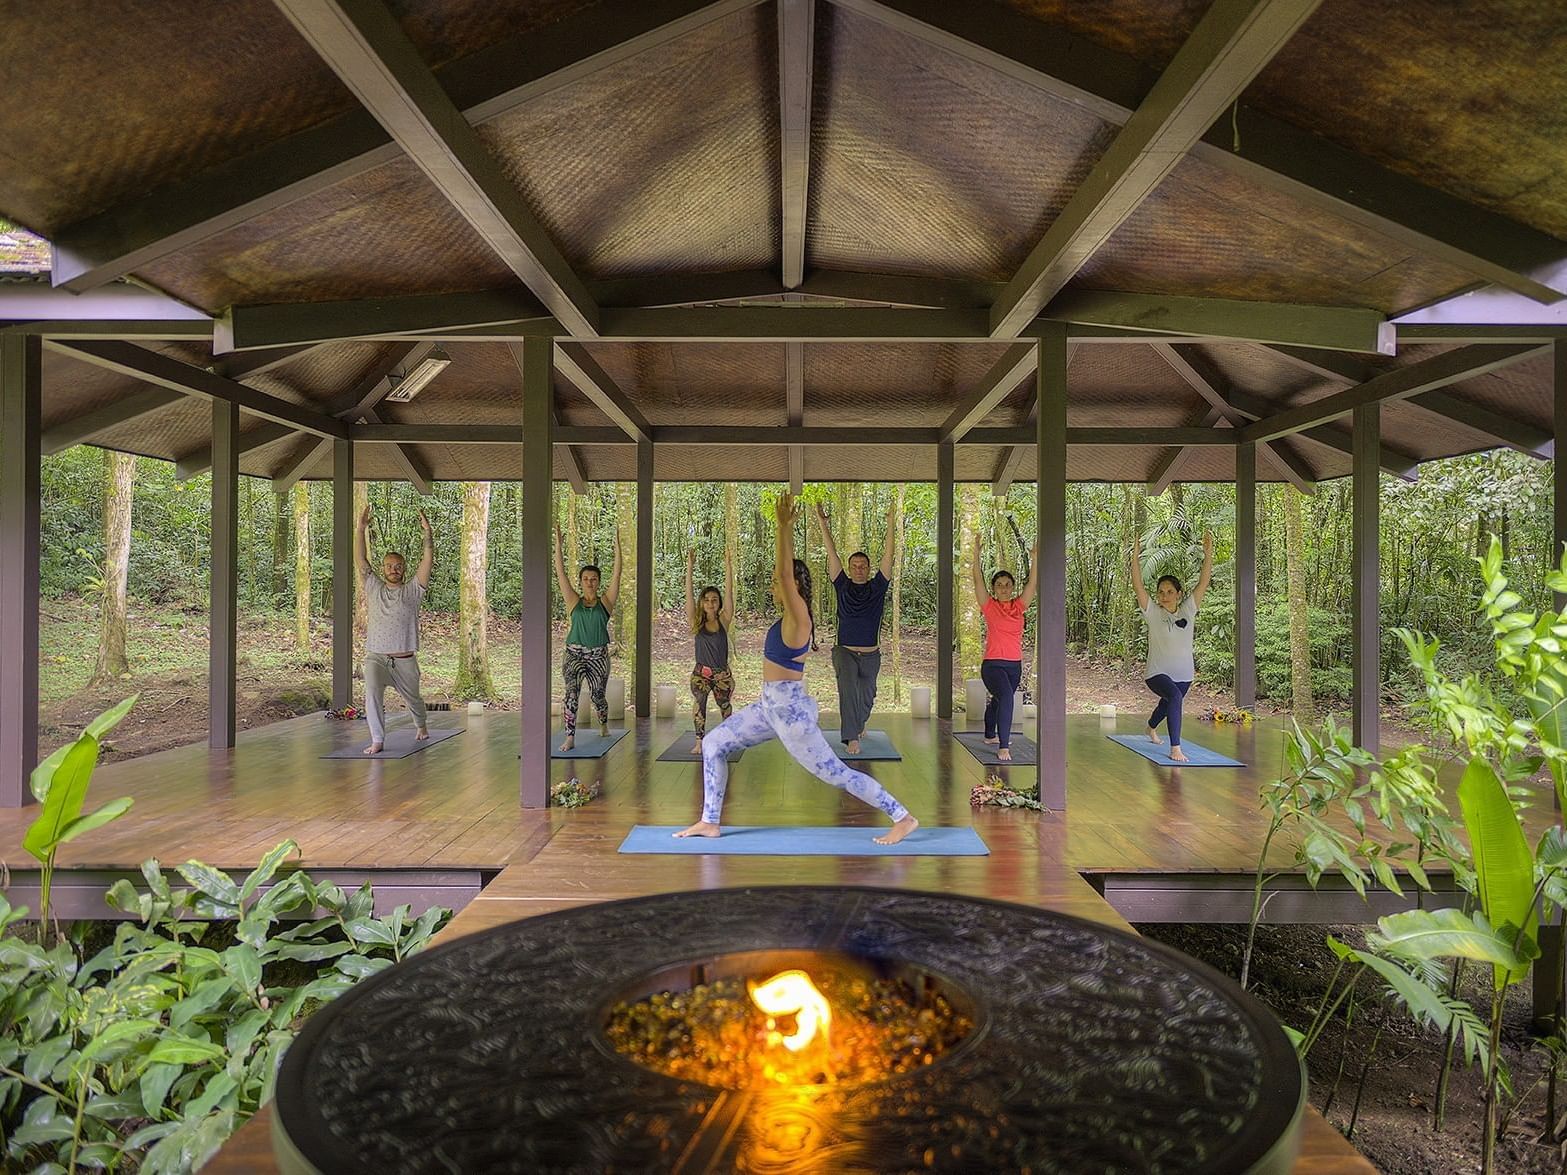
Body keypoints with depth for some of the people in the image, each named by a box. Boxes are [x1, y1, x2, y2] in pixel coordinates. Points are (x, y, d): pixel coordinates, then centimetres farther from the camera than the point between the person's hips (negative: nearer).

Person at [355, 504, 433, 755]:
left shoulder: (412, 591, 1)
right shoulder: (374, 588, 5)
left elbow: (428, 561, -9)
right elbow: (360, 561, -2)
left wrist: (427, 533, -18)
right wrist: (361, 530, -11)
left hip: (405, 660, 0)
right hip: (376, 657, 0)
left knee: (413, 699, 19)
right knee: (372, 694, -26)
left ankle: (421, 725, 49)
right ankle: (377, 740, -19)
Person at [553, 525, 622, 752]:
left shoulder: (605, 602, 3)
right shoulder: (574, 602, 4)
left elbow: (617, 574, -3)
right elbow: (560, 573, 0)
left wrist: (617, 546, -7)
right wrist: (558, 544, -5)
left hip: (598, 656, 1)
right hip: (574, 654, 0)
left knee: (597, 696, 10)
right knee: (571, 691, -20)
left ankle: (604, 724, 41)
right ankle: (570, 737, -17)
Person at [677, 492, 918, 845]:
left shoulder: (798, 618, -17)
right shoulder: (789, 616, 7)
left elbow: (786, 573, -29)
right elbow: (788, 569, 14)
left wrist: (784, 527, -29)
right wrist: (786, 527, 12)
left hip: (790, 709, -10)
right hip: (770, 705, 10)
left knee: (836, 773, -2)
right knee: (713, 744, 11)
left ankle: (903, 819, 9)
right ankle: (710, 822, 18)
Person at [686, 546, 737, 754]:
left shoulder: (724, 621, 0)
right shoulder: (696, 622, 1)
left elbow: (729, 592, -8)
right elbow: (689, 595, -7)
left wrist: (728, 566, -15)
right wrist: (689, 568, -16)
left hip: (723, 673, 0)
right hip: (701, 672, 0)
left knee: (724, 705, 10)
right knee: (700, 700, -21)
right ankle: (700, 741, -20)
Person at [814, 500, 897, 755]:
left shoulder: (877, 587, 1)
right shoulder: (843, 586, 1)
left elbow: (887, 554, -4)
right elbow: (831, 554, -3)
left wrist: (891, 523, -10)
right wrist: (822, 524, -7)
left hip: (871, 655, 2)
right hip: (845, 652, -2)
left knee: (866, 697, 15)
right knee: (848, 688, -25)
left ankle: (858, 724, 45)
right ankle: (852, 737, -24)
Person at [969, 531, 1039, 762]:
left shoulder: (1019, 606, 6)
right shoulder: (989, 606, -3)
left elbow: (1032, 584, -4)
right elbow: (978, 582, -11)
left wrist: (1035, 559, -14)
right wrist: (977, 556, -20)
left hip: (1014, 665, 5)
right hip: (992, 664, -5)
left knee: (998, 700, 24)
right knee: (1006, 697, -27)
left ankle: (990, 735, 48)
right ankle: (1003, 747, -27)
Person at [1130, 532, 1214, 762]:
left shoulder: (1188, 610, -1)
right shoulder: (1153, 612, -9)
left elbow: (1203, 582, -7)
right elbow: (1138, 585, -19)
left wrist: (1208, 554, -15)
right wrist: (1135, 558, -28)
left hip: (1183, 674, 5)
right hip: (1158, 673, -5)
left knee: (1167, 705, 28)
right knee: (1175, 696, -35)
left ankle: (1151, 727, 63)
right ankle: (1175, 748, -32)